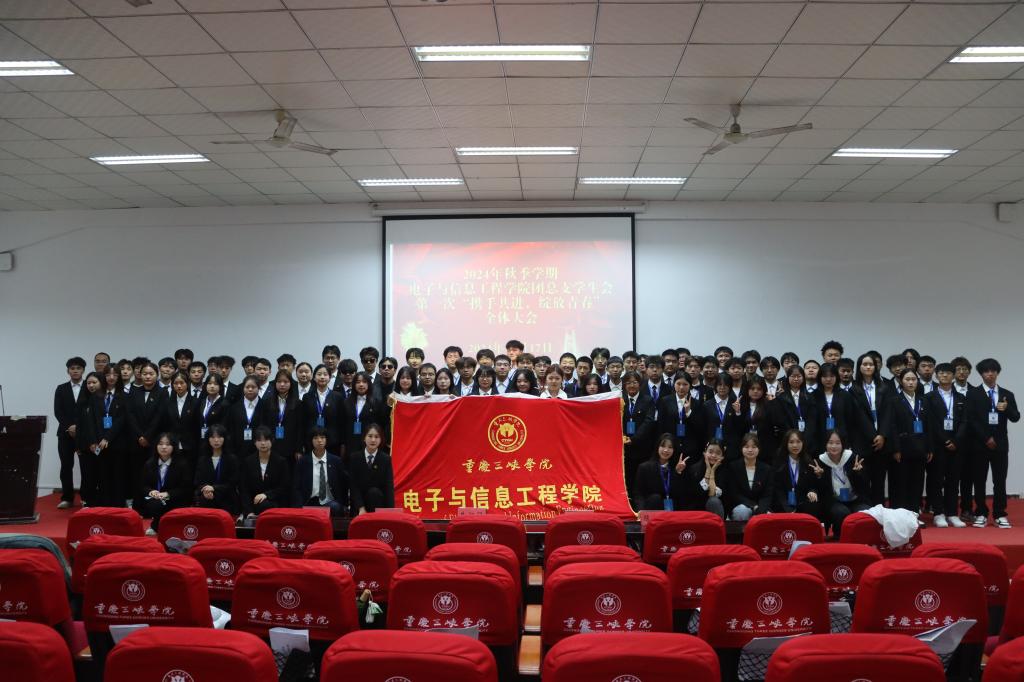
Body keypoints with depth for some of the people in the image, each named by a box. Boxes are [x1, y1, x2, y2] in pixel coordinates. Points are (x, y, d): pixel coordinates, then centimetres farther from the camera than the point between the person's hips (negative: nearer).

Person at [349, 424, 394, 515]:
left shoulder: (386, 459, -3)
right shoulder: (354, 458, -2)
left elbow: (389, 486, -11)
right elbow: (353, 485, -7)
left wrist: (390, 511, -26)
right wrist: (361, 508, -20)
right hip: (359, 505, -1)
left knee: (374, 492, -30)